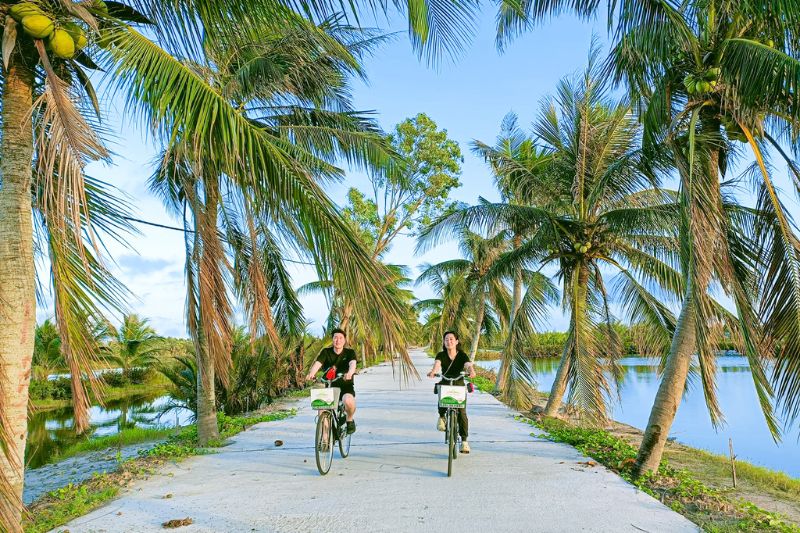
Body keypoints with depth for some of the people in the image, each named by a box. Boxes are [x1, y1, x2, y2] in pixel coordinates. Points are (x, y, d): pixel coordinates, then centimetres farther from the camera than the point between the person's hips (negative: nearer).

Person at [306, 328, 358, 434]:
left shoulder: (350, 352, -2)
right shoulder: (326, 352, 1)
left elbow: (352, 363, -23)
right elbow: (317, 363, -17)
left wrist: (350, 373, -48)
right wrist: (311, 374, -40)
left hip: (346, 386, -2)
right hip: (329, 386, 2)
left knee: (348, 400, -33)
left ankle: (350, 420, -1)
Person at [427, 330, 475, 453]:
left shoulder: (462, 355, -8)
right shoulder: (441, 355, -7)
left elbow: (468, 365, -27)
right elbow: (437, 363, -28)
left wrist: (471, 371, -52)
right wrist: (433, 371, -51)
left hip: (459, 385, 0)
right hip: (445, 384, 0)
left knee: (462, 413, -11)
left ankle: (464, 440, 1)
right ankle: (441, 417, 5)